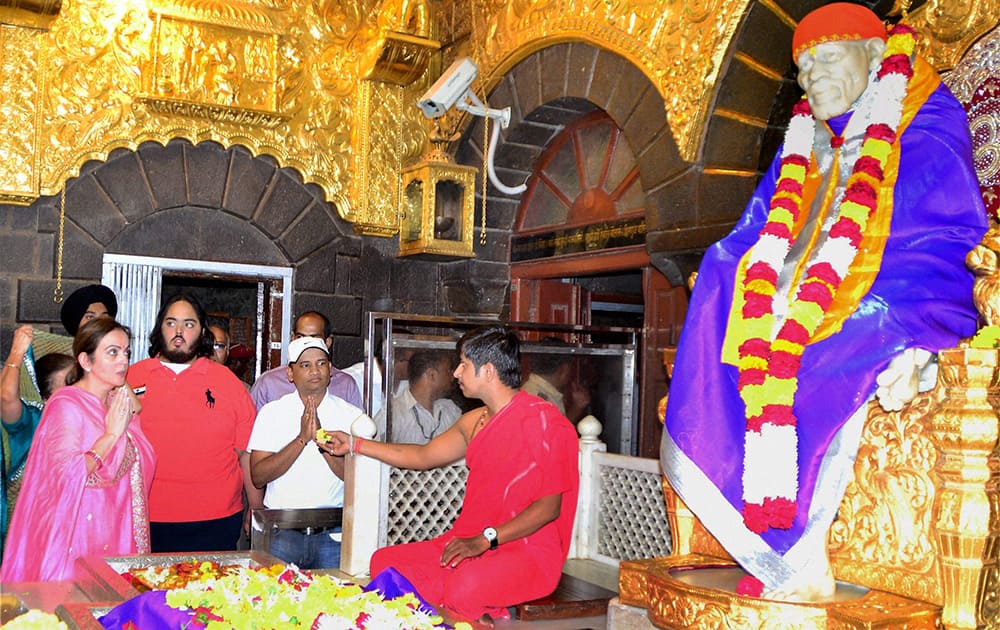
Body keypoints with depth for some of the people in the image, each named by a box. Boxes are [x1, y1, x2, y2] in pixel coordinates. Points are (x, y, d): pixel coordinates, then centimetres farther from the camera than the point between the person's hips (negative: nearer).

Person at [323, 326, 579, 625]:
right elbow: (423, 456, 27)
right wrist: (354, 444, 25)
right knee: (384, 562, -6)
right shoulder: (475, 422, 14)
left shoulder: (541, 419, -12)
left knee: (464, 587, -37)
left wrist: (485, 540, -21)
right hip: (470, 542, 9)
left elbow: (549, 507, -16)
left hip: (528, 551, -8)